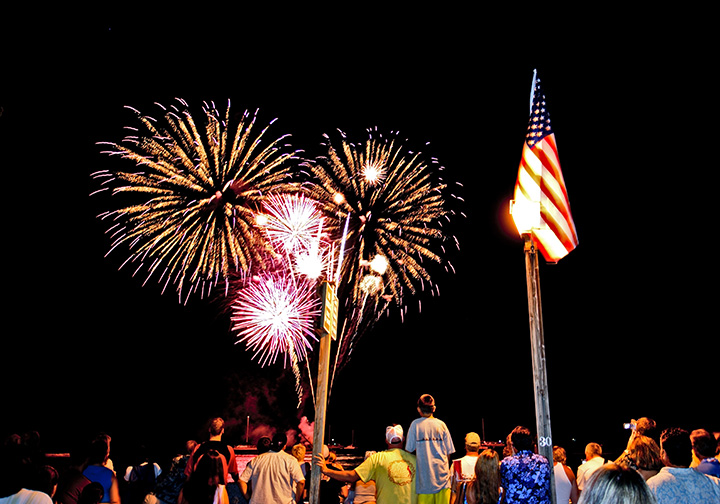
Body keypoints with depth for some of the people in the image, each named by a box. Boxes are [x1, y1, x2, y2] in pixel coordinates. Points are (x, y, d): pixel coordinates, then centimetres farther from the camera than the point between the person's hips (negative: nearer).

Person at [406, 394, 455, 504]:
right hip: (441, 471, 1)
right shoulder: (441, 424, 3)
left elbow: (410, 450, 0)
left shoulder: (415, 424, -1)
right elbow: (449, 452, 6)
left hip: (424, 470, -1)